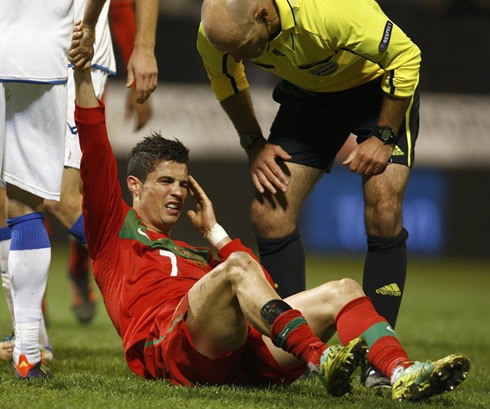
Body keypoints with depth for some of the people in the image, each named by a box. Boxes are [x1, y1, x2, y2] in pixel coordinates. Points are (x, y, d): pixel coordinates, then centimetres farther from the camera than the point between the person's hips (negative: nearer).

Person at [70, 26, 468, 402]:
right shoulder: (114, 231, 27)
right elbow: (96, 161, 12)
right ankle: (321, 361, -53)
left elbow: (266, 289, 27)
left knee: (343, 291, -10)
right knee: (238, 267, -32)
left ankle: (402, 374, -37)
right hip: (172, 349, -6)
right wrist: (83, 79, 4)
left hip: (244, 348, 6)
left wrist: (214, 233, 29)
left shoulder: (193, 252, 41)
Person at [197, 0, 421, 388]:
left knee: (383, 212, -20)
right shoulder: (216, 36, -23)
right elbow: (229, 89, 2)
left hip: (378, 87, -5)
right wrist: (254, 144, -7)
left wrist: (383, 137, -21)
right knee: (269, 211, -9)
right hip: (309, 94, 5)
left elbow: (406, 56, -26)